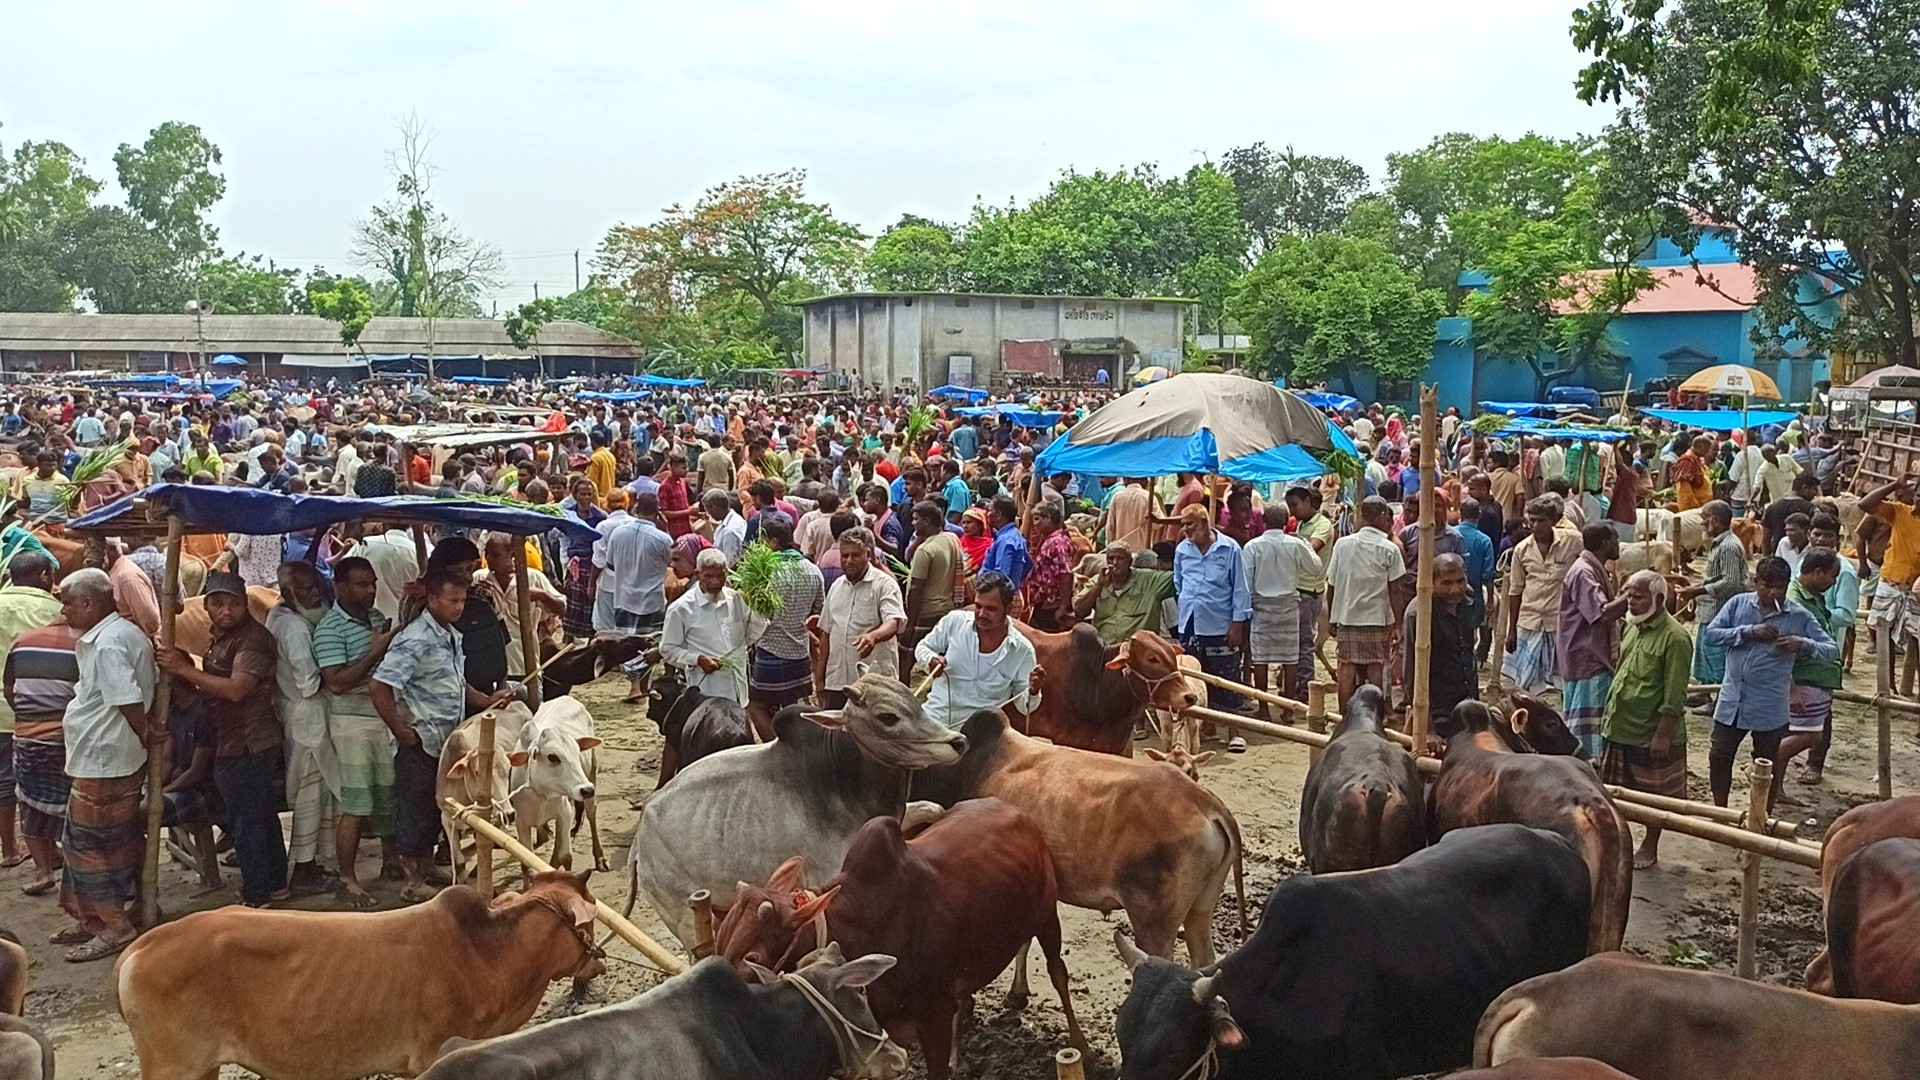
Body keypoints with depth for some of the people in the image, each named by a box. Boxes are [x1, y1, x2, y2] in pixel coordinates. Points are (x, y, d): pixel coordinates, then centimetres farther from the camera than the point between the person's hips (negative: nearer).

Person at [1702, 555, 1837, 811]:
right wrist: (1749, 632, -18)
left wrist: (1803, 644, -21)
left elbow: (1833, 650, -2)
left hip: (1770, 707, -1)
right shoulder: (1738, 603, 0)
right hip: (1732, 701, 2)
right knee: (1719, 757, 9)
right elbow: (1711, 633, -8)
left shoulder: (1799, 617, -4)